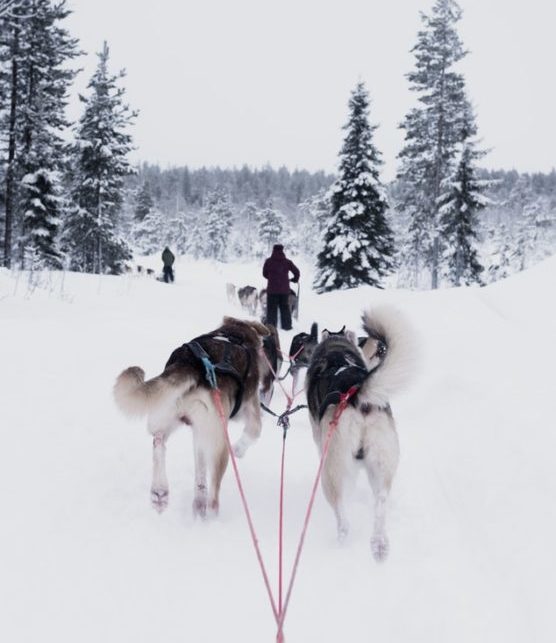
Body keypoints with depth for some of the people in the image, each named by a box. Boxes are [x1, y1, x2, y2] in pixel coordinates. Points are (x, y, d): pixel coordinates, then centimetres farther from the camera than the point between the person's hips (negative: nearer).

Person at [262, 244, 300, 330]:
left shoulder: (269, 261, -4)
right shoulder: (287, 262, -1)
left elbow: (264, 274, 6)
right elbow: (296, 271, 2)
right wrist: (295, 279, 22)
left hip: (272, 289, -1)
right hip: (284, 289, 1)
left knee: (272, 308, 6)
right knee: (285, 308, 11)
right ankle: (287, 325, 12)